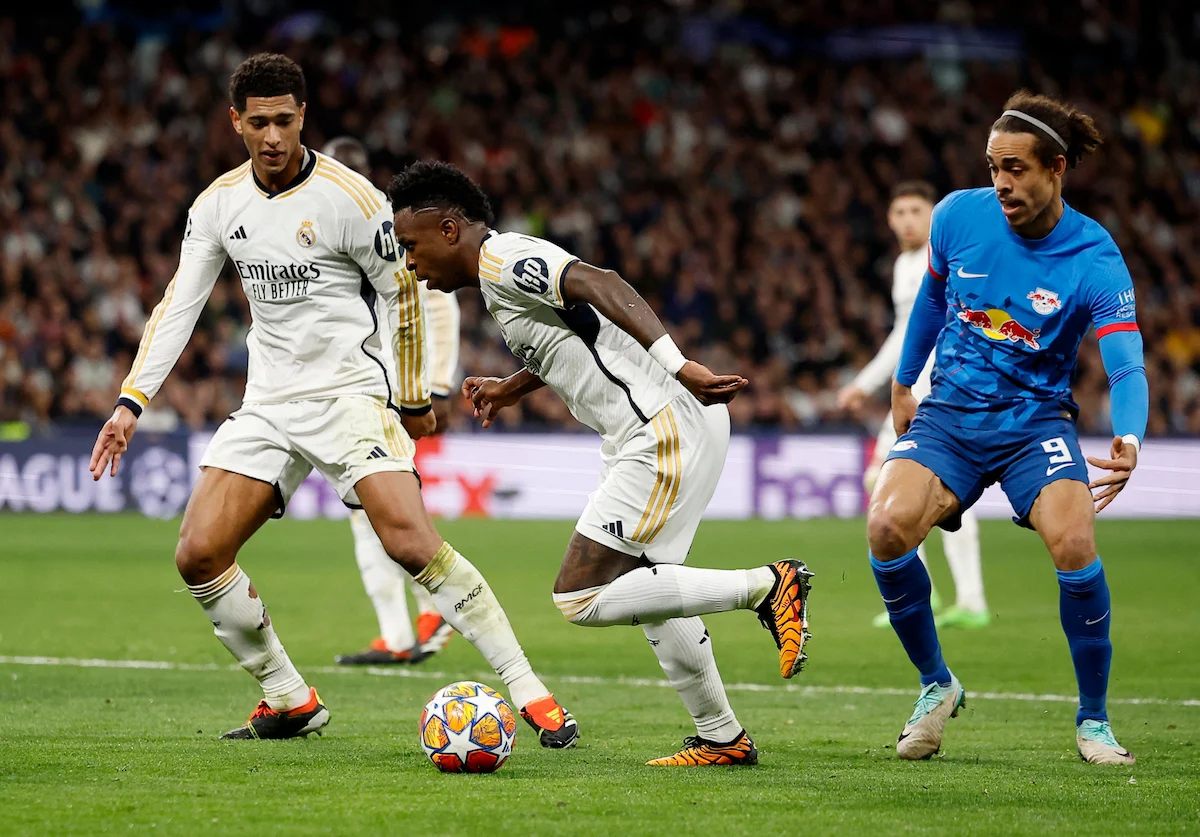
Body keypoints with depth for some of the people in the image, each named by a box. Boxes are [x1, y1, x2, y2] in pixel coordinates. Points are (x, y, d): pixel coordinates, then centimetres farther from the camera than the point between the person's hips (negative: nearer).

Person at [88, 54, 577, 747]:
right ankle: (291, 702, 10)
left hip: (351, 391, -6)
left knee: (411, 542, -23)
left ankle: (530, 694, -17)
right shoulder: (219, 204, 4)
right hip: (269, 403, 6)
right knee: (199, 555, -6)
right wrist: (131, 403, 0)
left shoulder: (349, 198, -12)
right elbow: (179, 306, 8)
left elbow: (402, 293, -2)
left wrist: (413, 400, 4)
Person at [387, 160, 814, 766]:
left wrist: (677, 365, -38)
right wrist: (512, 389, 35)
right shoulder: (505, 268, 18)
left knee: (580, 598, -10)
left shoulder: (503, 261, -13)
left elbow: (601, 285, -28)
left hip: (665, 431, -11)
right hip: (659, 429, 11)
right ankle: (722, 738, 29)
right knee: (639, 584, 23)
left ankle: (767, 586, -6)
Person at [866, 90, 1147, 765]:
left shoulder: (1096, 260, -15)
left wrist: (1130, 442, -43)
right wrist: (903, 382, 23)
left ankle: (1093, 720, -5)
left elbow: (1127, 367, -23)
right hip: (949, 413, 2)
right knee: (888, 528, -24)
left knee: (1075, 544, -28)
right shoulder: (959, 216, -5)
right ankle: (937, 685, 1)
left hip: (1036, 419, -2)